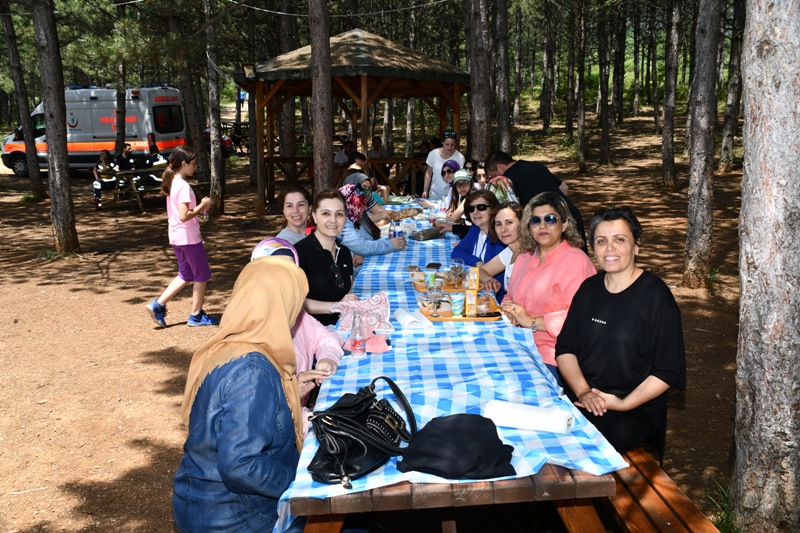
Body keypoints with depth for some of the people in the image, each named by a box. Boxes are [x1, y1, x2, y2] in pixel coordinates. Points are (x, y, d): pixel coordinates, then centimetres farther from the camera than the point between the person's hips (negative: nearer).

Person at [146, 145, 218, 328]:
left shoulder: (171, 183, 9)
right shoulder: (183, 186, -19)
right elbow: (184, 216, -26)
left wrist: (199, 207, 13)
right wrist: (202, 206, -15)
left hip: (176, 237, 9)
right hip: (189, 237, -9)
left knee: (185, 275, 20)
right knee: (202, 276, 6)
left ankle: (158, 305, 13)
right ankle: (196, 316, 15)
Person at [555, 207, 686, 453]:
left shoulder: (655, 296, -7)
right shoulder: (589, 288, 10)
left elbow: (668, 372, -8)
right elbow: (565, 348, 8)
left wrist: (623, 404, -17)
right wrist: (583, 391, -9)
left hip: (636, 408, -5)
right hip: (583, 400, 5)